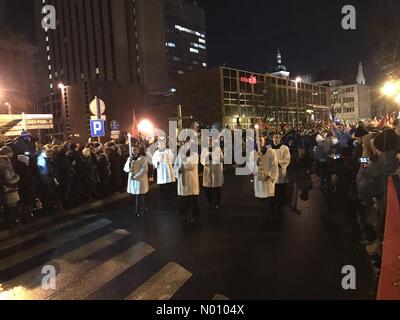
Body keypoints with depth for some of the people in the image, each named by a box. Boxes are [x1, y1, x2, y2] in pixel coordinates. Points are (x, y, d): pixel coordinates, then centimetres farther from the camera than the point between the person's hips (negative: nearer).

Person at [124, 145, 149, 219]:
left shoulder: (142, 158, -4)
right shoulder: (130, 158, 13)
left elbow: (144, 169, -13)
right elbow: (125, 169, 9)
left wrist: (135, 176, -15)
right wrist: (129, 163, -11)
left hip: (140, 179, -5)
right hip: (132, 180, 6)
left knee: (139, 196, -6)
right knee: (135, 196, 8)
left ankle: (139, 212, 3)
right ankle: (143, 209, 23)